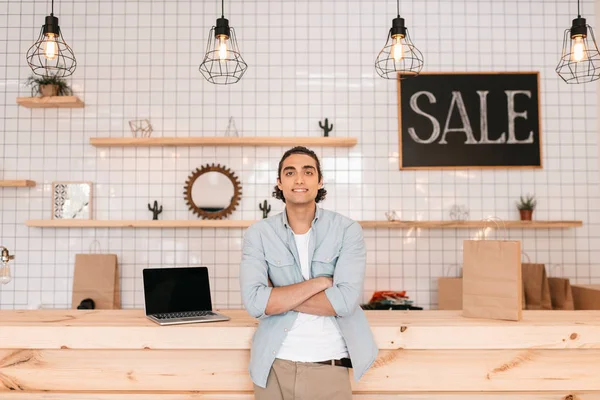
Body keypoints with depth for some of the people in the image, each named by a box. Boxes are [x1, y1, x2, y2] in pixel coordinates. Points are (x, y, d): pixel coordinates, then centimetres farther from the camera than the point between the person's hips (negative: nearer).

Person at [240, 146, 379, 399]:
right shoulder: (258, 234, -3)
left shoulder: (347, 230, -5)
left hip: (330, 366, -1)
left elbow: (345, 300, -17)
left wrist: (277, 297, -12)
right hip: (275, 366, 1)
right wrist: (319, 282, -16)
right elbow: (254, 302, -15)